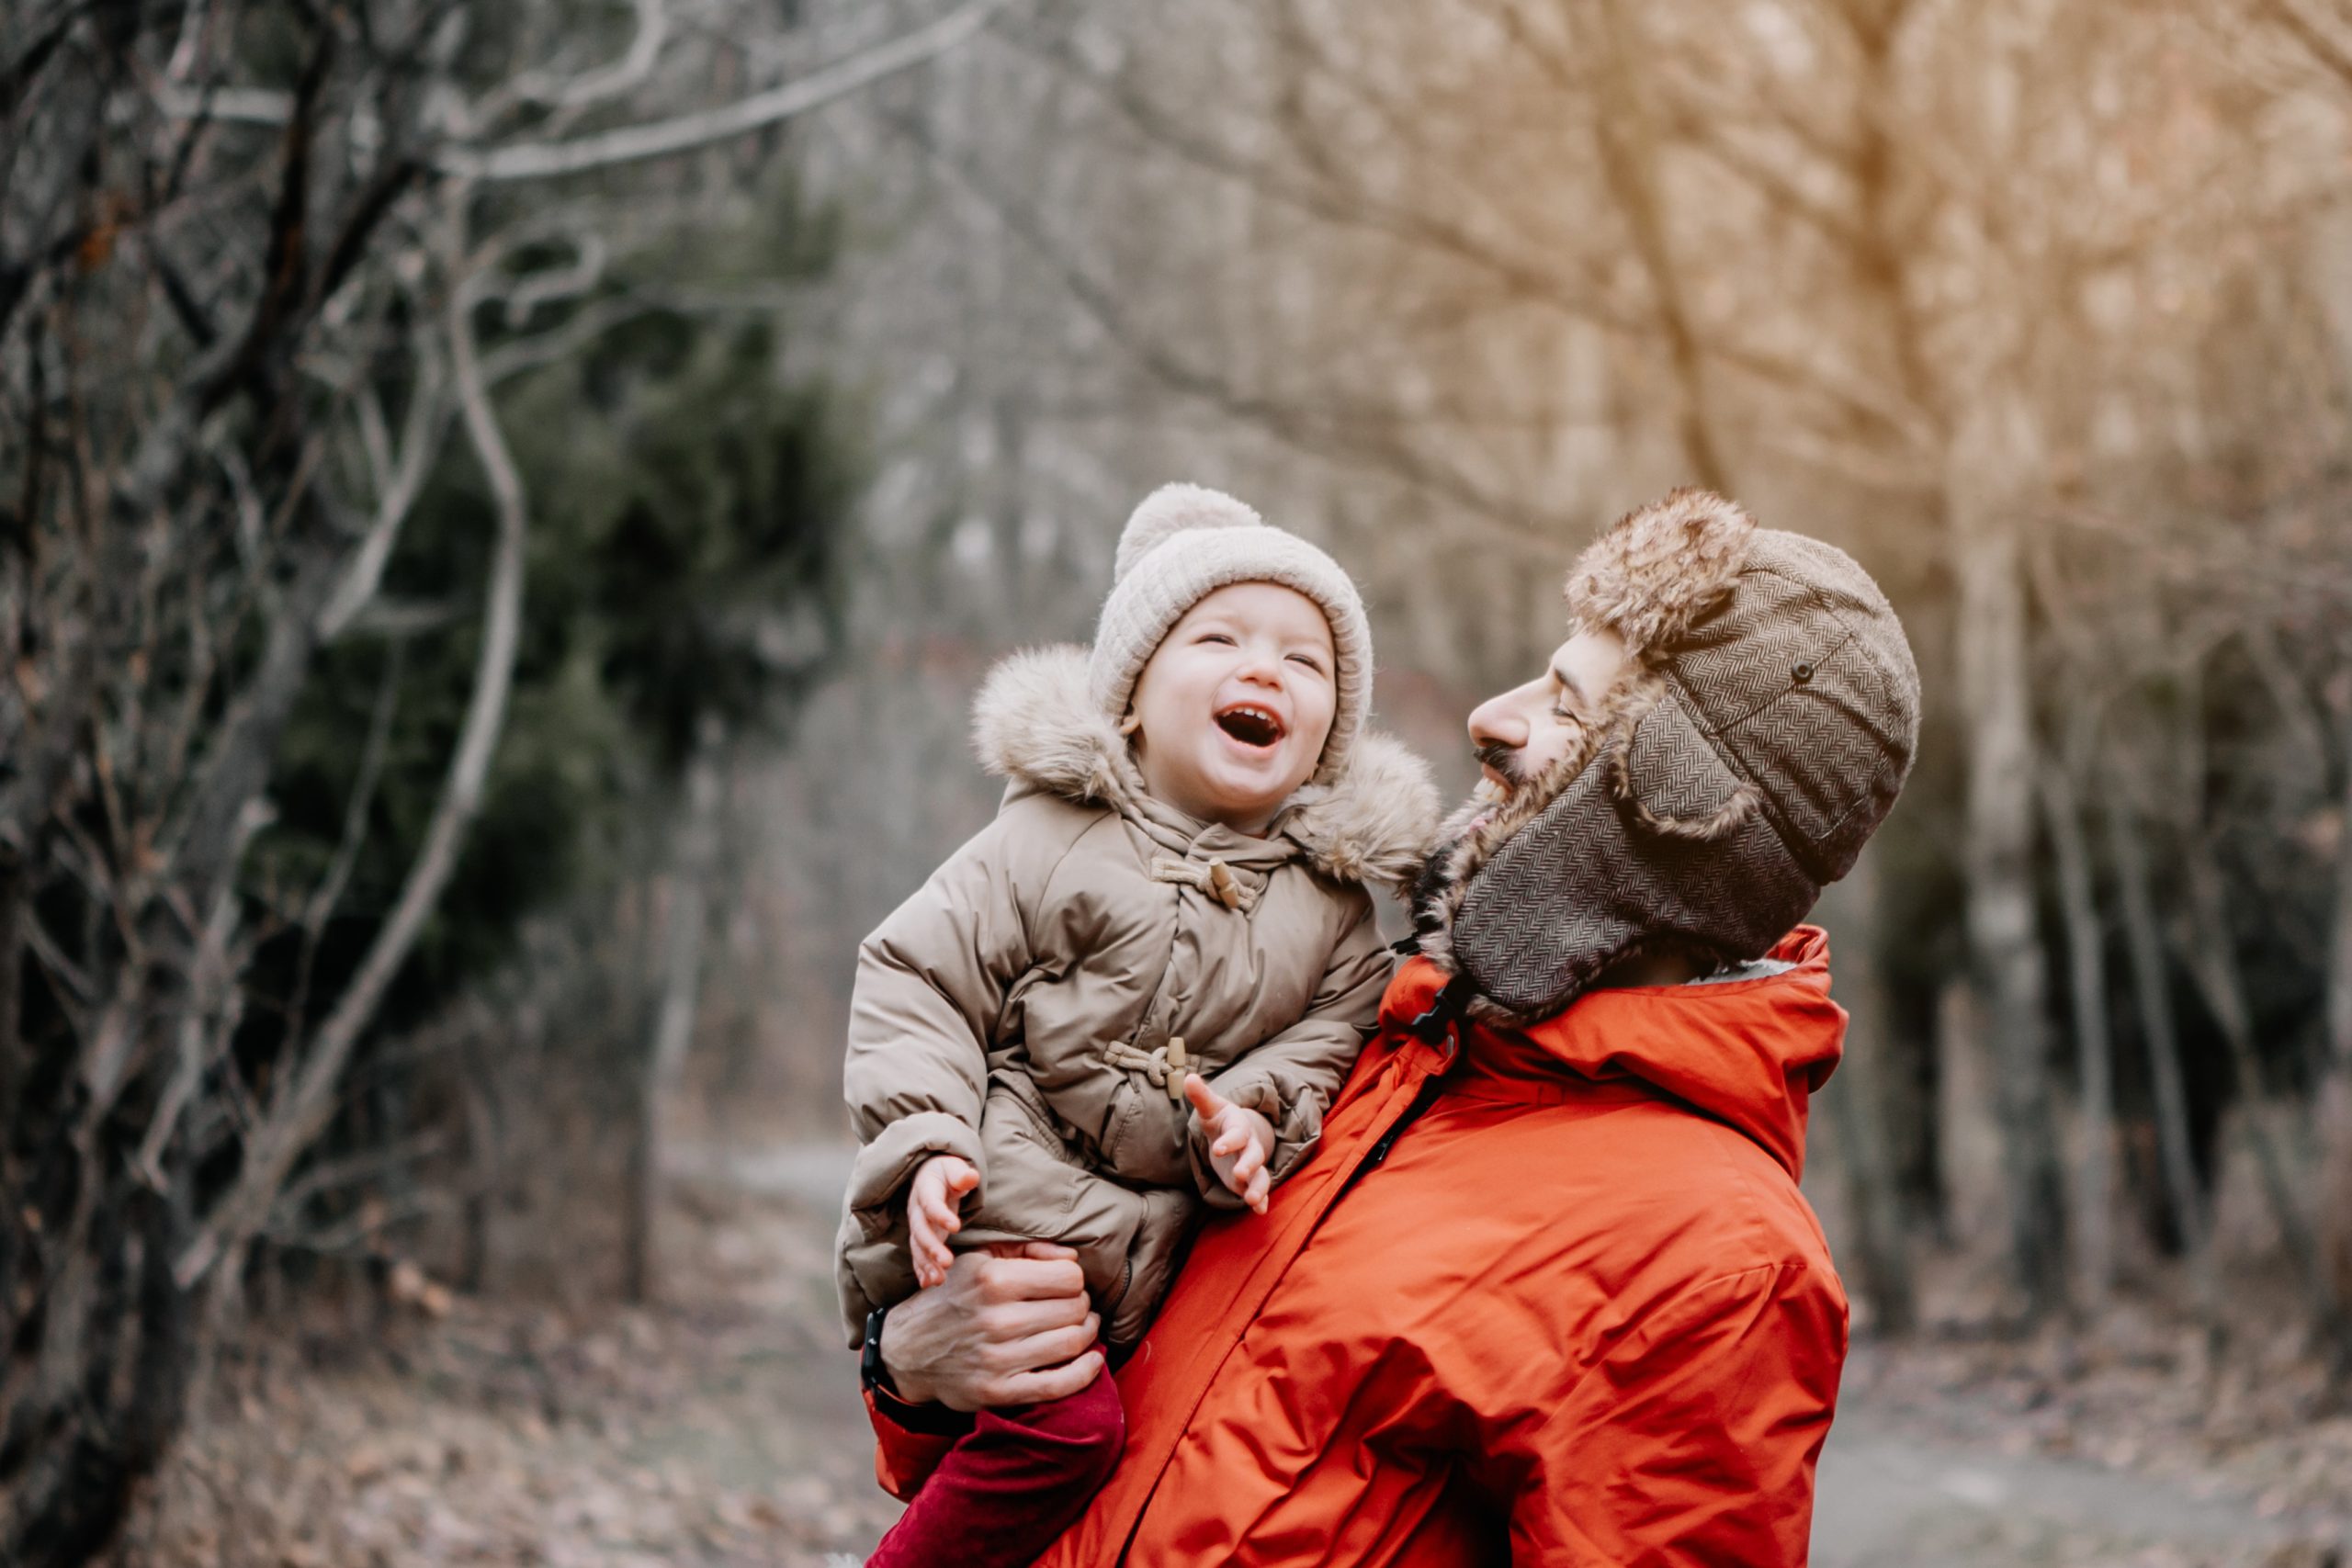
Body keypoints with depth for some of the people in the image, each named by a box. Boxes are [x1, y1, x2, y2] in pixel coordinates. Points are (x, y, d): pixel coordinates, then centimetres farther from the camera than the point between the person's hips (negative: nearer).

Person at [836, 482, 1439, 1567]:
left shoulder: (1330, 896, 9)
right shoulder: (1055, 838, -3)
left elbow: (1333, 1033, 5)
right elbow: (915, 977, -4)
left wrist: (1256, 1115, -16)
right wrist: (929, 1145, -15)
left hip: (1158, 1251, 5)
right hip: (1002, 1206, -5)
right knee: (1064, 1422, -21)